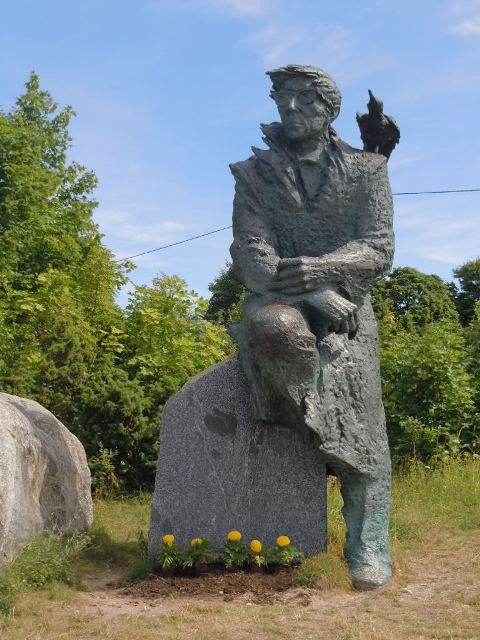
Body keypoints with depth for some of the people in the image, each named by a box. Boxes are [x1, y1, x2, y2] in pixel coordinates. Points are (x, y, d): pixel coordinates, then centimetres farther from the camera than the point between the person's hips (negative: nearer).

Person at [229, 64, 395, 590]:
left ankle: (368, 543, -16)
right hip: (279, 298, 0)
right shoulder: (254, 174, 6)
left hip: (344, 299, 0)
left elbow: (378, 250, -4)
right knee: (271, 327, -37)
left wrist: (320, 268, -24)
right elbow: (250, 252, -7)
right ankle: (319, 413, -12)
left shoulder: (366, 171, 7)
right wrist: (315, 295, -22)